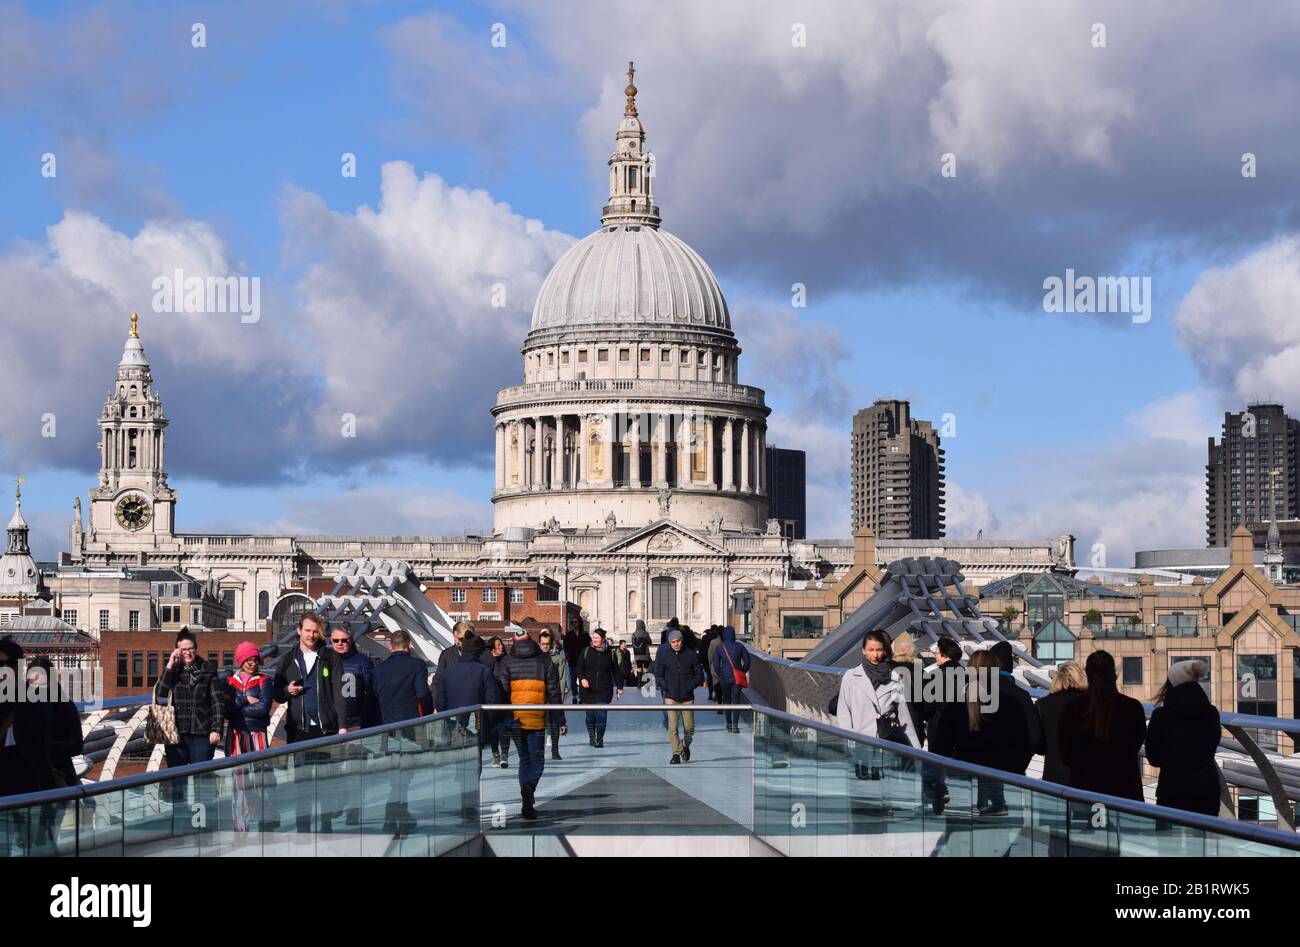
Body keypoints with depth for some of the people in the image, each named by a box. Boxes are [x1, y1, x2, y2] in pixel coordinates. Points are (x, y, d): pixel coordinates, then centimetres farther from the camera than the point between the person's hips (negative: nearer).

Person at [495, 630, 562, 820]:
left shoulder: (506, 662, 2)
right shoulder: (544, 660, 2)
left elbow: (502, 692, -3)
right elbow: (554, 692, 3)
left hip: (515, 720, 1)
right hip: (537, 719, -1)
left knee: (524, 760, 17)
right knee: (537, 760, 6)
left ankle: (527, 804, 11)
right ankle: (529, 788, -24)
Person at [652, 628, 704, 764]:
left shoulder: (691, 654, 3)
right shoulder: (664, 655, 3)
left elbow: (699, 674, 9)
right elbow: (658, 675, 9)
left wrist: (691, 686, -7)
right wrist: (665, 687, -9)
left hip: (687, 697, 1)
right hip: (671, 697, -1)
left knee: (689, 726, 4)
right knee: (673, 726, -10)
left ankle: (686, 745, 33)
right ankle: (676, 753, -5)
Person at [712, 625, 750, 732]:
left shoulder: (719, 648, -6)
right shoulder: (739, 646, -4)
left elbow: (715, 663, -7)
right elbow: (747, 660, -2)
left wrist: (719, 675, 4)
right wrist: (743, 672, 9)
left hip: (724, 678, 0)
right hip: (737, 678, 0)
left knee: (726, 700, 13)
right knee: (736, 700, 2)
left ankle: (729, 724, 14)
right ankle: (735, 724, -8)